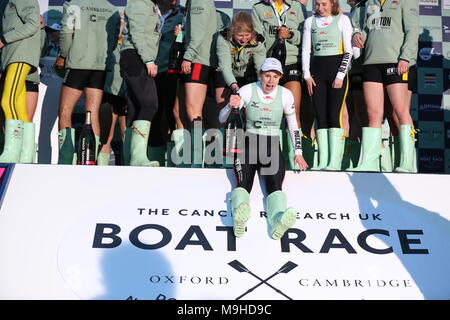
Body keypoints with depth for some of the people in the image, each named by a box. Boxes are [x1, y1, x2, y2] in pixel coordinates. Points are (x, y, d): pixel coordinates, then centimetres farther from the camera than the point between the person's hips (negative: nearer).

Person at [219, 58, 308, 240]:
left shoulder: (285, 94, 4)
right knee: (244, 183, -30)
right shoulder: (247, 91, -1)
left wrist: (298, 152, 9)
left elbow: (293, 124, 16)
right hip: (248, 143, -1)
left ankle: (278, 219, -55)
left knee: (275, 184, -29)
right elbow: (222, 119, -1)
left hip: (272, 146, 1)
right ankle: (240, 216, -57)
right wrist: (231, 106, -23)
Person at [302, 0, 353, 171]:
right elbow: (305, 50, 12)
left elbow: (348, 50, -1)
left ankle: (335, 162, -11)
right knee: (320, 116, -1)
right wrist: (307, 75, 2)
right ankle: (323, 162, 0)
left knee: (334, 115, -11)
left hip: (337, 68, -3)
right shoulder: (310, 22, 14)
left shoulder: (342, 19, 4)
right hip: (317, 69, 3)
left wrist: (340, 75, -10)